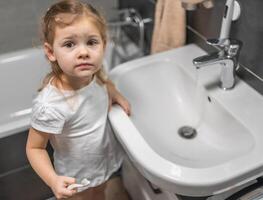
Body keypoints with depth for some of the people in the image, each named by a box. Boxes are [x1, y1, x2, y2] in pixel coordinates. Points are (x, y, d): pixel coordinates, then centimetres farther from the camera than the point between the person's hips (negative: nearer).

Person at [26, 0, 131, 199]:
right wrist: (53, 181, -37)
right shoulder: (49, 105, -38)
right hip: (77, 177, -5)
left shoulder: (93, 73, -20)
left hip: (106, 159, 5)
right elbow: (34, 148, -24)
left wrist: (116, 95, -9)